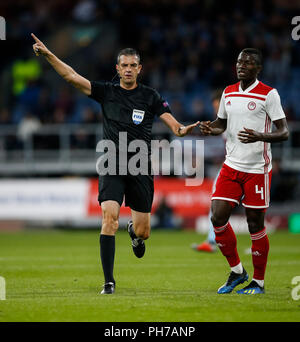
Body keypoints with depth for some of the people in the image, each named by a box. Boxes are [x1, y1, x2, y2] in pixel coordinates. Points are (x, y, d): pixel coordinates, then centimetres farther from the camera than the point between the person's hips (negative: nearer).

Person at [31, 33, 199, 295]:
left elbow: (173, 124, -3)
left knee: (143, 232, 4)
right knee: (110, 217, -21)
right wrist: (47, 54, -12)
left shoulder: (150, 96, 3)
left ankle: (135, 231, 46)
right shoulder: (106, 92, 4)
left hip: (141, 169, 1)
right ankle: (109, 282, -15)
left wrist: (182, 130, -27)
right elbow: (72, 76, -2)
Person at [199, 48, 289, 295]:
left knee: (255, 224, 0)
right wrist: (210, 129, -1)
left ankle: (259, 282, 14)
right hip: (231, 166, 5)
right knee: (218, 217, -4)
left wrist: (259, 136, -29)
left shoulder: (268, 94, -8)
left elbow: (284, 133, -11)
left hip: (257, 169, -5)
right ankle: (237, 271, 15)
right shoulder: (229, 92, 10)